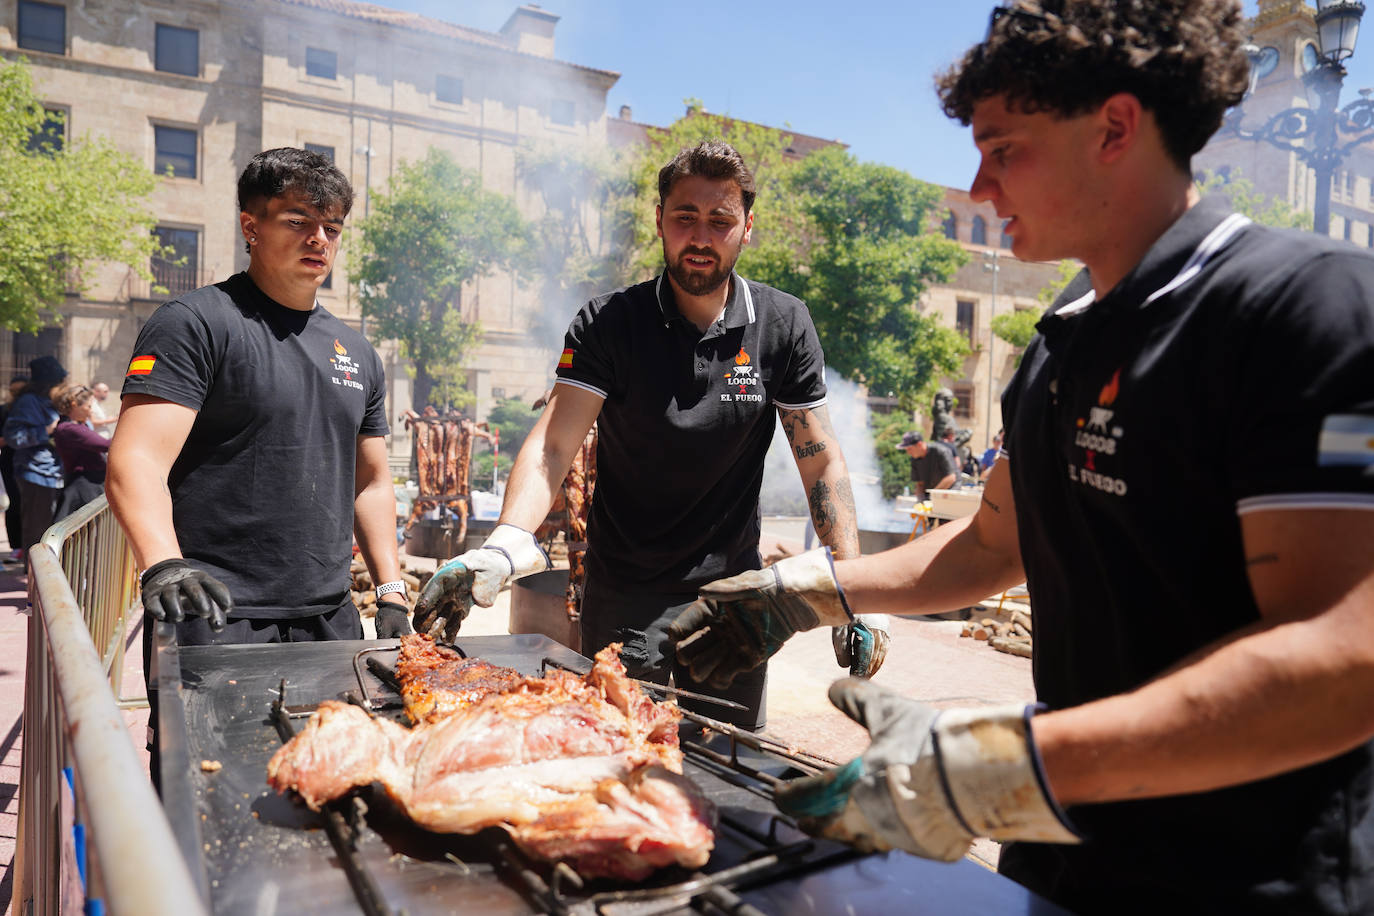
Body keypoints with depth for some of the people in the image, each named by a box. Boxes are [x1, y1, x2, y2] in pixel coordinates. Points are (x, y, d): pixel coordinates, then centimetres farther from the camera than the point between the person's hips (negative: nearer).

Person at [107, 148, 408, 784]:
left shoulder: (356, 352, 14)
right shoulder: (196, 322, -5)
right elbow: (135, 463, -14)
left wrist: (391, 593, 11)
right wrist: (164, 564, -32)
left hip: (329, 619, 6)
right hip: (215, 620, -5)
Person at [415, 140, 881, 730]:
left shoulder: (784, 326, -4)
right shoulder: (608, 324, -9)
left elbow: (821, 463, -2)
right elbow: (552, 444, -19)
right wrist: (503, 545, -37)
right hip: (625, 600, -1)